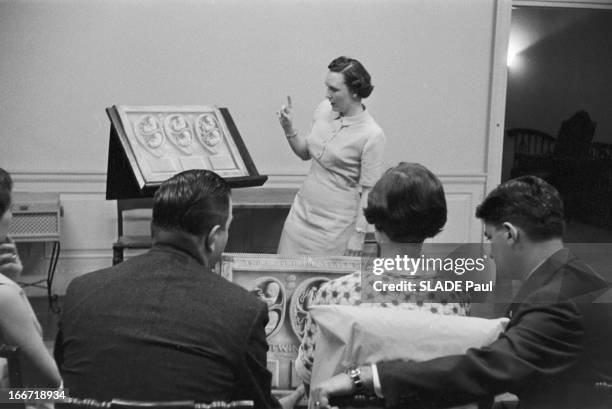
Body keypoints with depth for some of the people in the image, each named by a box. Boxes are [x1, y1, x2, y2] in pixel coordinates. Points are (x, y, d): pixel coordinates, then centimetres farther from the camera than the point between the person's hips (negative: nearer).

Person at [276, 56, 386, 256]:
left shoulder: (372, 135, -18)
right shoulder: (324, 109, 1)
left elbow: (368, 191, -14)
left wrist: (358, 236, -13)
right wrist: (288, 129, -3)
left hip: (336, 224, -6)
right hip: (302, 210, 6)